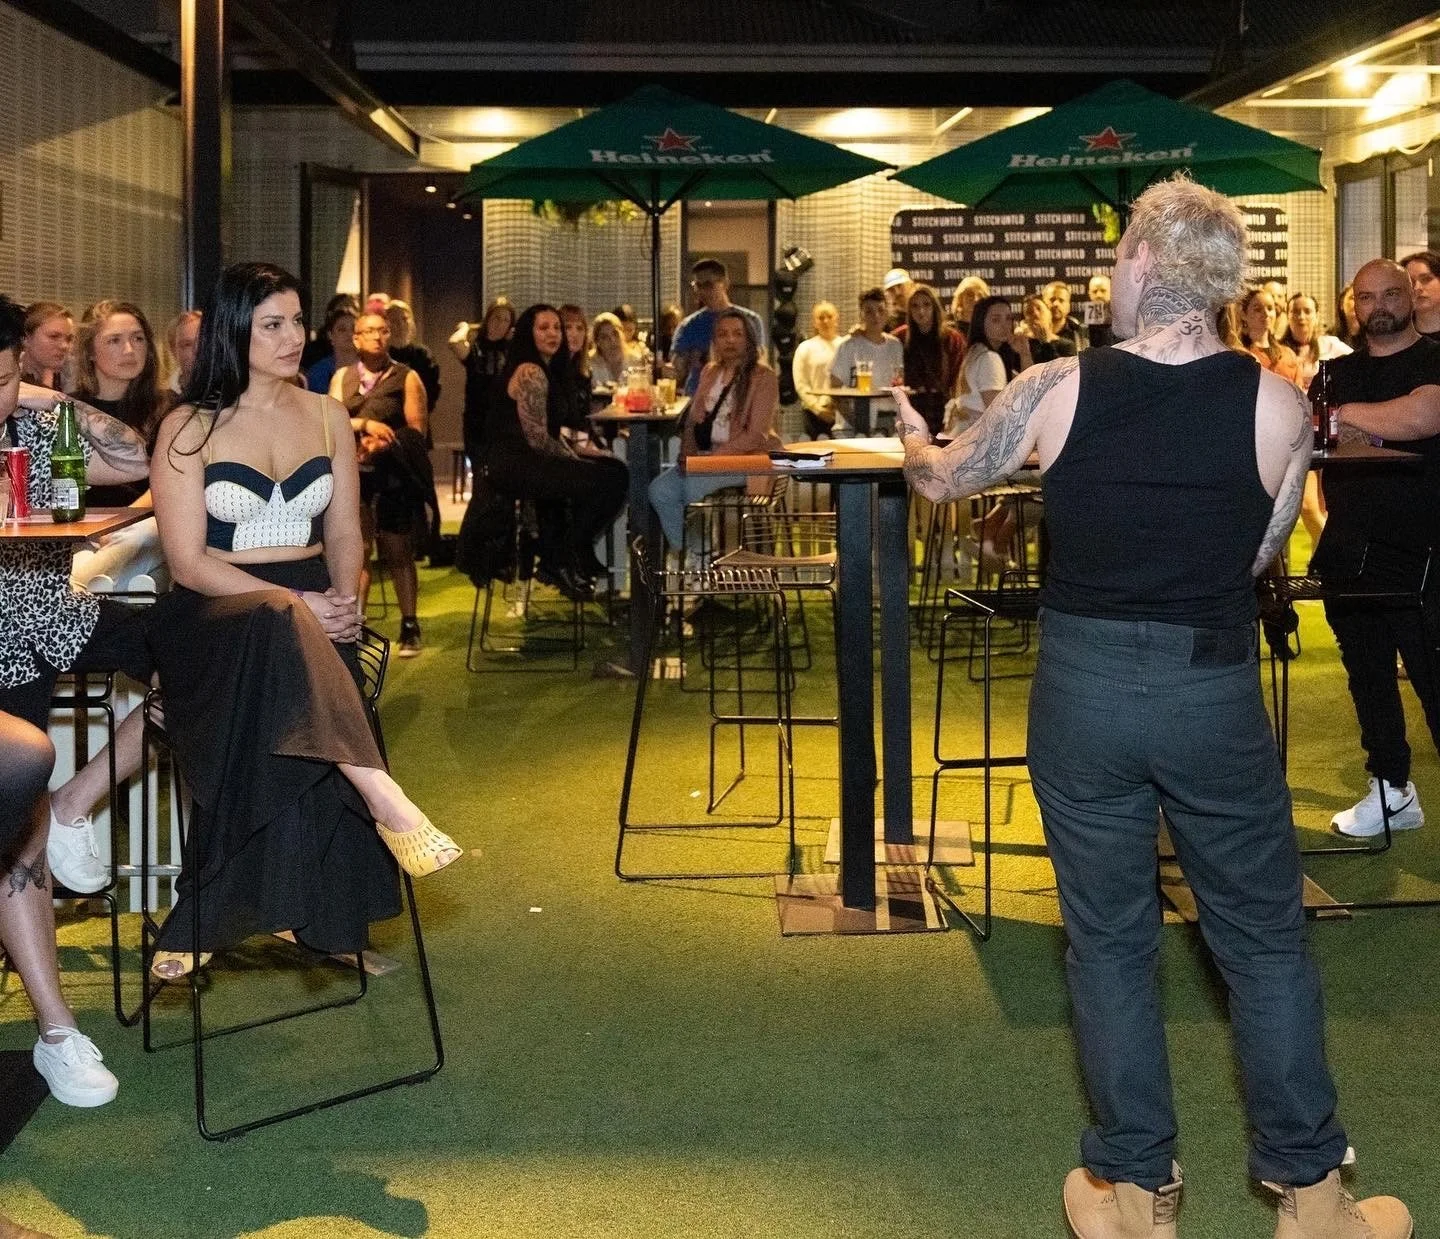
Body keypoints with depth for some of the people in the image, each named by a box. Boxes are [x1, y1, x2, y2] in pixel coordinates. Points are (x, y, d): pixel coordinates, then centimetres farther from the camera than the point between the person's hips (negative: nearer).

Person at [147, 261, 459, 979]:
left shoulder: (326, 416, 14)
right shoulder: (190, 428, 0)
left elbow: (344, 531, 13)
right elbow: (189, 561, -6)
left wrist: (343, 599, -9)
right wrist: (292, 603, -18)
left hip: (311, 612, 4)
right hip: (213, 608, -3)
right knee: (277, 628, -40)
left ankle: (299, 912, -21)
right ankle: (386, 801, -46)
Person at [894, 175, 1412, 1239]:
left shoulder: (1058, 390, -9)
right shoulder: (1276, 403, -9)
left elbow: (942, 478, 8)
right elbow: (1260, 553, 3)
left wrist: (913, 439, 31)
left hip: (1082, 684, 1)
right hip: (1214, 689, 0)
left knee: (1110, 940, 14)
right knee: (1265, 940, 14)